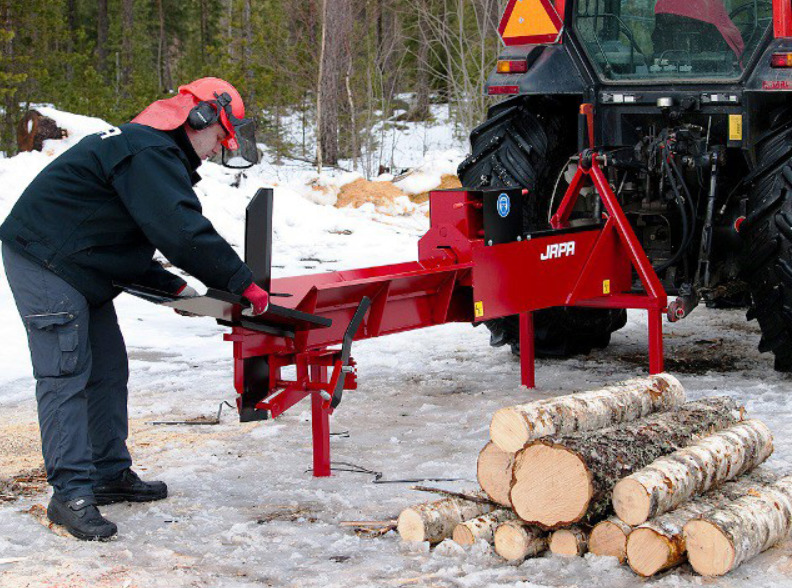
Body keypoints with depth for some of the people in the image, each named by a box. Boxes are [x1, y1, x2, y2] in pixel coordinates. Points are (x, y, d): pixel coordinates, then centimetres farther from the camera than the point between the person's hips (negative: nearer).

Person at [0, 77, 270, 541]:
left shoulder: (154, 153, 17)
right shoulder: (150, 154, -19)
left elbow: (130, 241, 21)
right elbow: (185, 233, -28)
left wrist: (171, 286, 14)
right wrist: (243, 284, -21)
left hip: (82, 271, 11)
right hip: (44, 263, -11)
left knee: (108, 369, 12)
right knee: (66, 375, -12)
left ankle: (111, 473, 20)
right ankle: (71, 494, -12)